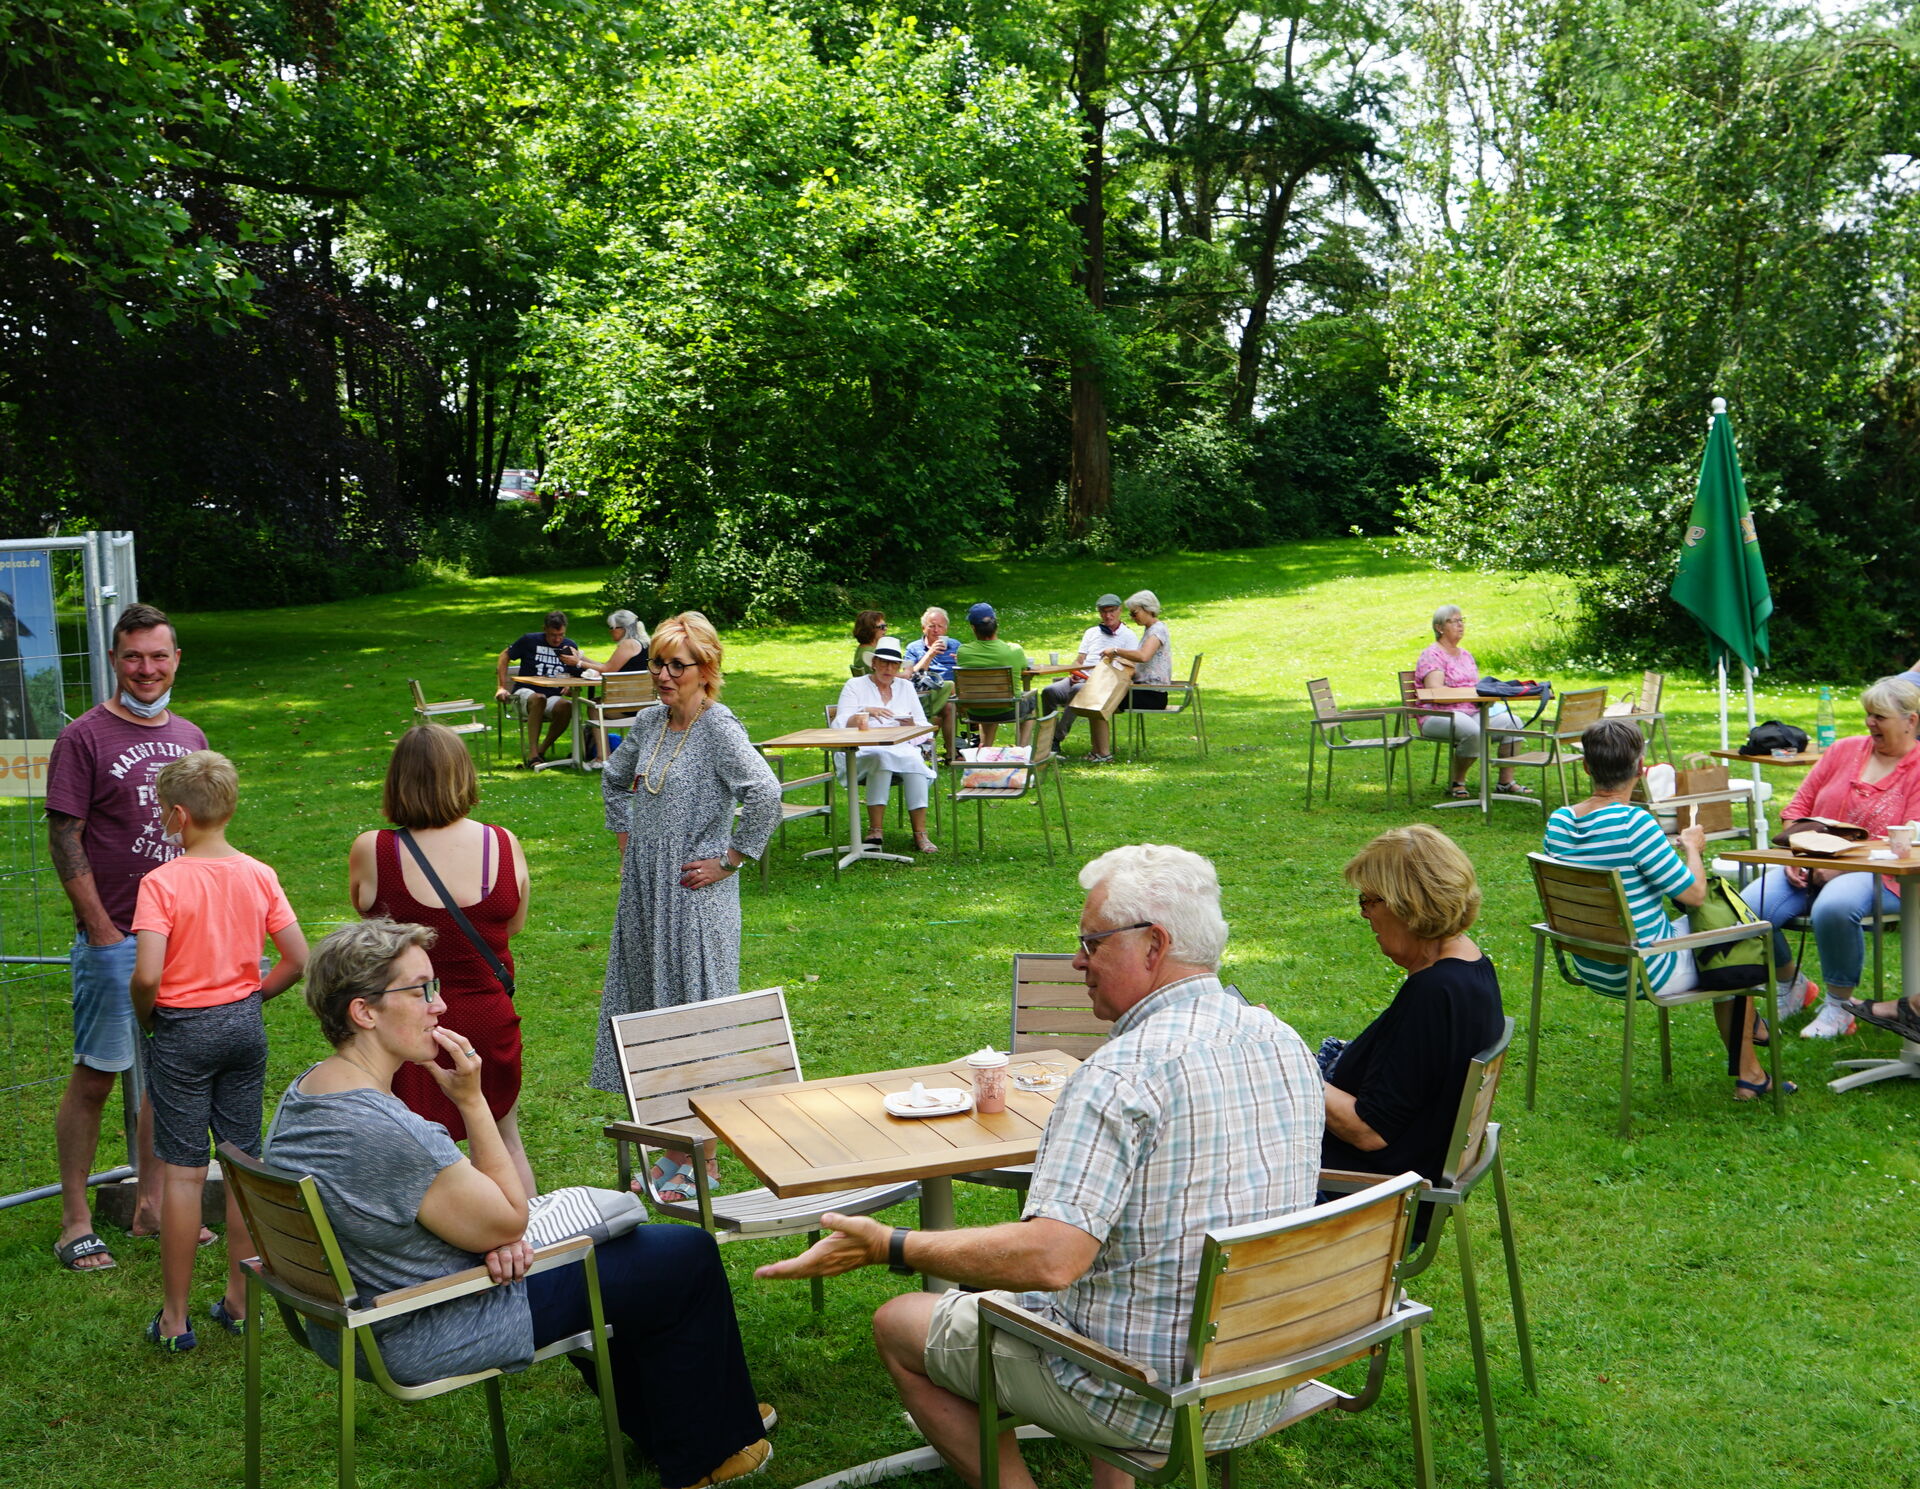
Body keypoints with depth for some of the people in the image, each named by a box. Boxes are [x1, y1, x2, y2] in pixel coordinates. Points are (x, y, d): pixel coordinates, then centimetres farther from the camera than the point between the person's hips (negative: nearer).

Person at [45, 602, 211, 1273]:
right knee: (94, 1077, 1)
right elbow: (64, 841, -10)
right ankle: (75, 1219, 12)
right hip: (116, 939, -6)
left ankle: (151, 1204, 24)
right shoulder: (85, 737, -7)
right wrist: (102, 930, -13)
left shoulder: (189, 738, 12)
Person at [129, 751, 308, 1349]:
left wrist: (143, 1015, -4)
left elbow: (147, 974, -24)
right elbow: (298, 960, -3)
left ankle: (175, 1318, 12)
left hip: (183, 1030, -4)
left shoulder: (161, 882, -16)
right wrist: (251, 996, 12)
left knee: (183, 1170, 3)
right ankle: (239, 1300, 22)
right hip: (245, 1025, 4)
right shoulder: (259, 876, -3)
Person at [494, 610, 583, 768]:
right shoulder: (530, 640, 3)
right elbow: (503, 657, 12)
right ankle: (533, 755, -41)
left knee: (566, 707, -35)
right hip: (525, 693, -2)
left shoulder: (570, 647, 11)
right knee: (538, 699, -40)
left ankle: (541, 751, -19)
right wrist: (502, 687, 4)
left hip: (553, 697, 2)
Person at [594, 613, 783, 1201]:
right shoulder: (650, 723, 8)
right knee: (648, 1005, 12)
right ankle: (668, 1148, 25)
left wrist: (729, 861, -21)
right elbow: (615, 779, 27)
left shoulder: (719, 728, -15)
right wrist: (628, 838, 17)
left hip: (696, 896, -8)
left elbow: (765, 793, -28)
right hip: (644, 889, 8)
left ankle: (700, 1160, 8)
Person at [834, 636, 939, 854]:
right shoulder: (855, 685, 13)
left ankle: (920, 834, -36)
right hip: (864, 752, -2)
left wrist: (912, 725, -8)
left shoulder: (906, 687, 22)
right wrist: (865, 712, -18)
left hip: (903, 748, 2)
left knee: (914, 761, -33)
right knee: (882, 757, -38)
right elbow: (841, 725, 0)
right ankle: (876, 831, -38)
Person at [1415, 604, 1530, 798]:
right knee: (1472, 731, -38)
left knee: (1512, 722, -14)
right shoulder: (1432, 655, -5)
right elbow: (1435, 691, -18)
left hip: (1472, 711, 8)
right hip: (1440, 715, -8)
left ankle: (1506, 781, -9)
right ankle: (1457, 783, -17)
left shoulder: (1466, 654, 22)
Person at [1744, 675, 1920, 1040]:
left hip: (1879, 875, -5)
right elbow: (1800, 805, 14)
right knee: (1748, 908, -21)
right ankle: (1792, 987, 9)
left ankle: (1840, 1006, -15)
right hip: (1811, 868, 5)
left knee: (1833, 908, -40)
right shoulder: (1844, 750, 14)